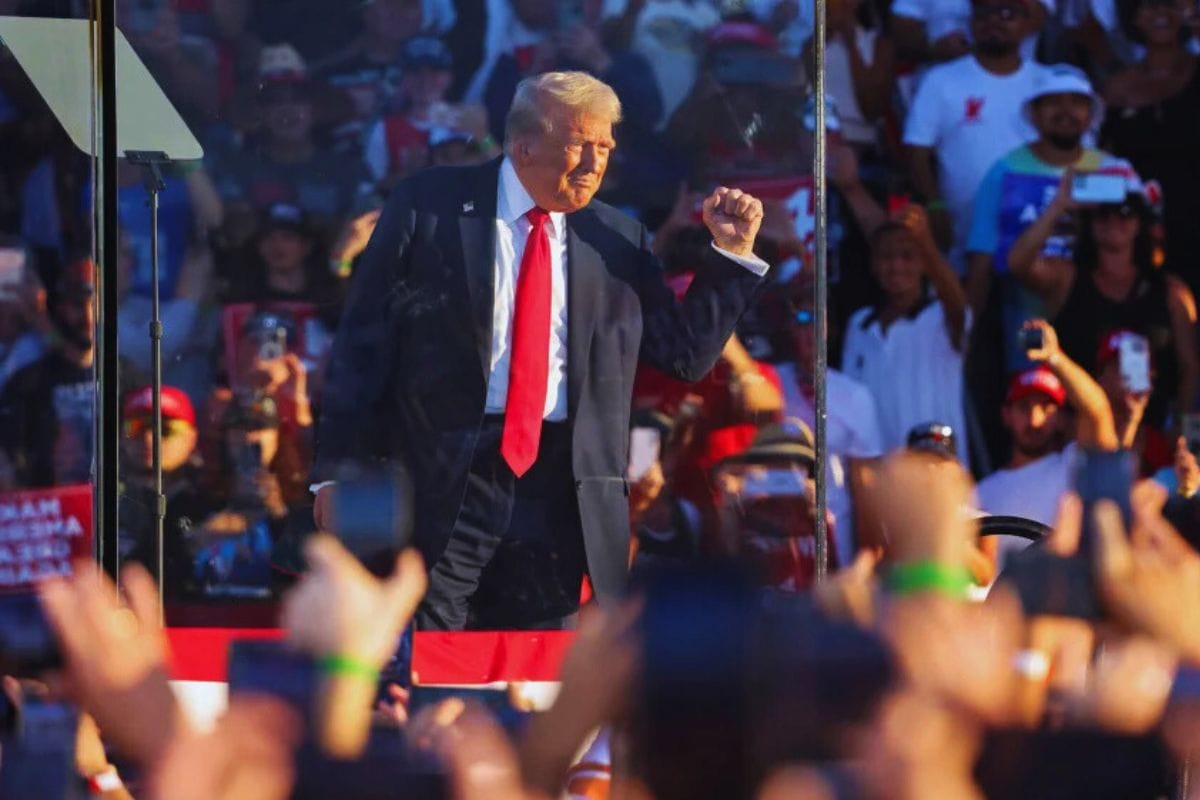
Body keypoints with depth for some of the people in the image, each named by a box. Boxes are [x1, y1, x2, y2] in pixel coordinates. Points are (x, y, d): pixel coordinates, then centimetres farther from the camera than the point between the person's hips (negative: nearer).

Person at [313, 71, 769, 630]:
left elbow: (685, 354, 15)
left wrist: (732, 254, 6)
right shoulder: (429, 209, 2)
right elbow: (364, 339, 2)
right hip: (442, 481, -3)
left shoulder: (616, 241, 12)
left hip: (559, 490, 3)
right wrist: (340, 471, -4)